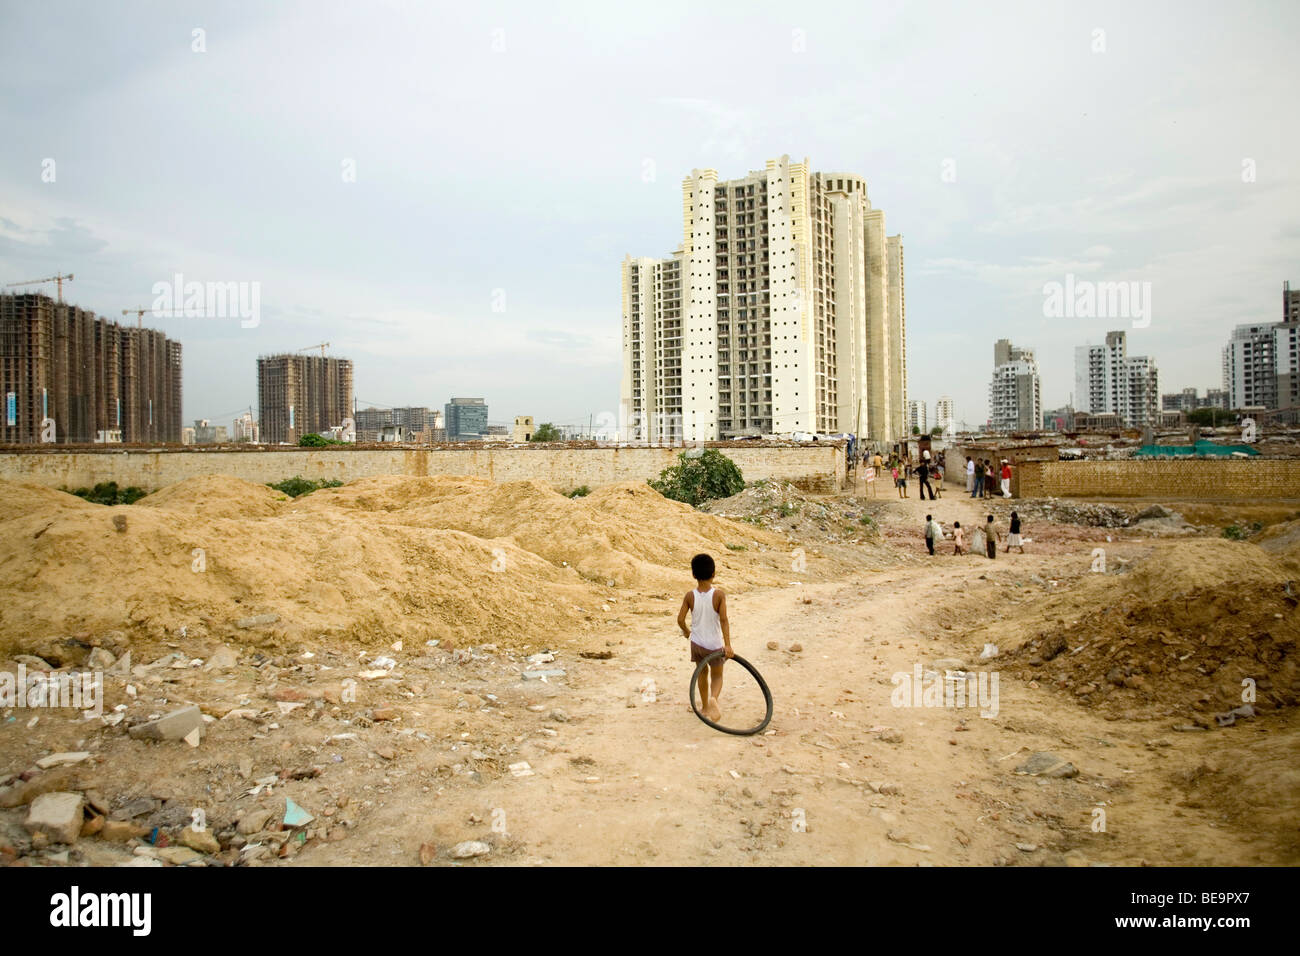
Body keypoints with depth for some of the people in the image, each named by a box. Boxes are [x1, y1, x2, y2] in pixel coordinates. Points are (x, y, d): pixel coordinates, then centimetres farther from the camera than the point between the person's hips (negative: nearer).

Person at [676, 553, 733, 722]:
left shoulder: (690, 596, -11)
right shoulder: (719, 594, -16)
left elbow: (680, 619, -8)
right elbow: (723, 619, -22)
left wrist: (686, 631, 14)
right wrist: (728, 645, -25)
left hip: (697, 643, 2)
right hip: (715, 644, -2)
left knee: (702, 673, 23)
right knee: (717, 676, 14)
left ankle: (706, 707, 32)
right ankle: (713, 698, -16)